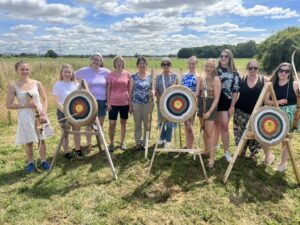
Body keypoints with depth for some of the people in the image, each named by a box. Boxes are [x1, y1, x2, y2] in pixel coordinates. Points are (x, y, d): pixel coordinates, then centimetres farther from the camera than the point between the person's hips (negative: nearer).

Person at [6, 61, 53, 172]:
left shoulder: (37, 83, -1)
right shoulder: (13, 86, -6)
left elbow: (45, 99, 3)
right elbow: (8, 105, -6)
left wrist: (43, 113, -9)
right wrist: (25, 105, -18)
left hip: (39, 115, 2)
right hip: (25, 117, -1)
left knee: (41, 139, 9)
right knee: (28, 142, 8)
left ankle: (43, 161, 26)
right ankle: (30, 163, 27)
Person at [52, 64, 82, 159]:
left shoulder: (76, 84, 4)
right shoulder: (58, 85, -8)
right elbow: (56, 101, -12)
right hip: (63, 112, -3)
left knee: (77, 131, 12)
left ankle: (78, 149, 29)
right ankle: (66, 152, 19)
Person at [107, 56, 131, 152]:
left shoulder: (127, 74, 3)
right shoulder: (111, 74, 1)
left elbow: (129, 89, 7)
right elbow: (108, 89, 2)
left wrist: (130, 102, 4)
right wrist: (108, 102, -4)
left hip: (124, 102, 1)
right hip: (113, 103, -1)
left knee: (123, 123, 10)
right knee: (112, 124, -1)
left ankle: (122, 142, 24)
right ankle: (111, 143, 14)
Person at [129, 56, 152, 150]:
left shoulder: (150, 76, 5)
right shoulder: (133, 76, 2)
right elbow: (130, 91, 2)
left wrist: (152, 92, -19)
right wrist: (130, 105, -1)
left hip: (147, 103, 1)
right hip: (136, 103, 0)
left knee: (147, 124, 5)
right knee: (137, 124, 7)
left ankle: (145, 142, 18)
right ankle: (138, 143, 19)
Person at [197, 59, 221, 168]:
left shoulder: (216, 79, -12)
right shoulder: (202, 79, 5)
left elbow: (216, 98, -15)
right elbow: (197, 93, 8)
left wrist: (209, 112, -20)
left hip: (211, 106, -6)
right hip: (201, 105, 6)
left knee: (209, 132, -8)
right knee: (204, 130, 15)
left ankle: (212, 158, -1)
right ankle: (207, 149, 33)